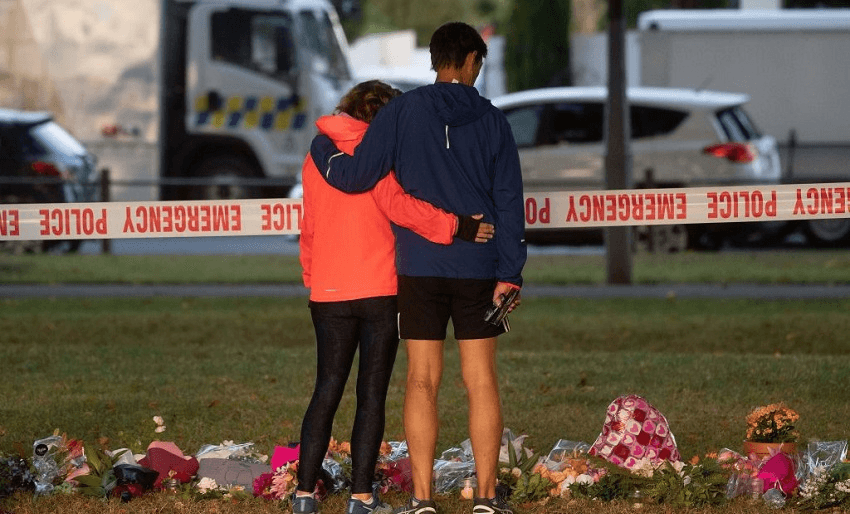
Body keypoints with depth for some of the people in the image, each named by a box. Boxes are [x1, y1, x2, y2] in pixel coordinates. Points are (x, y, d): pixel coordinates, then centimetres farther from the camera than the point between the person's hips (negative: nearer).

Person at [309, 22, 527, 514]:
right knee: (481, 381, 3)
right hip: (479, 270, 0)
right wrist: (510, 274, 1)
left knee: (422, 380, 3)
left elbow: (354, 175, -5)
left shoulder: (403, 112, -1)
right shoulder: (493, 122, 2)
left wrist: (321, 146, 16)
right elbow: (509, 201, -1)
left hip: (420, 269, 0)